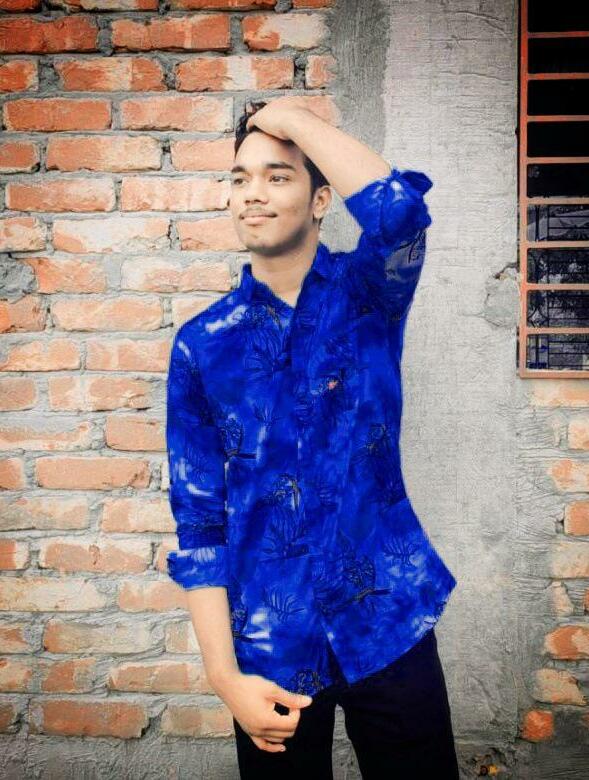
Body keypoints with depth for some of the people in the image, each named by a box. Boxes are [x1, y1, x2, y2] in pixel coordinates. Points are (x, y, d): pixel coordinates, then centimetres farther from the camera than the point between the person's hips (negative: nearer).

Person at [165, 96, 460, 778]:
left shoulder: (368, 294, -3)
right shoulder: (200, 344, -2)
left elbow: (398, 207, -27)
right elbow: (197, 520, -2)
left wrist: (292, 115, -14)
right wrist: (225, 676, -7)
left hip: (388, 622, 0)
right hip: (269, 645, 1)